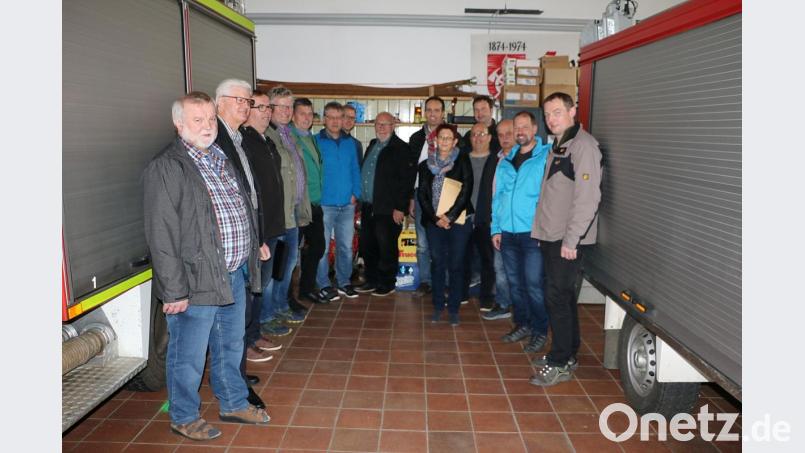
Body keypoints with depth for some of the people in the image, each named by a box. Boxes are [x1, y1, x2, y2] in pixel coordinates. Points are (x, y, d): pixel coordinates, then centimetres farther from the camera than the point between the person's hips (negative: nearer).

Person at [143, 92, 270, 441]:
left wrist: (254, 249, 16)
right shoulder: (165, 168, -13)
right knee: (189, 355, 9)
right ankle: (184, 416, 30)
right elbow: (161, 236, -17)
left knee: (231, 346, 22)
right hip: (196, 281, -7)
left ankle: (233, 404, 40)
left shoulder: (222, 159, 12)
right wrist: (174, 290, -18)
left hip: (235, 275, 8)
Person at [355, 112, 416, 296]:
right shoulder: (372, 145, 15)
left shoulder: (401, 148, -9)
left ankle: (387, 284, 16)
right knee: (367, 246, 13)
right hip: (368, 207, 8)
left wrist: (400, 208, -16)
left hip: (388, 209, -7)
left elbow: (407, 180, -13)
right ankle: (372, 281, 27)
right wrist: (361, 200, 14)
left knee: (387, 248, 2)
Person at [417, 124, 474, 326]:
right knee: (437, 263, 5)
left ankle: (454, 308, 12)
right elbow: (422, 194, 5)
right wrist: (436, 218, -7)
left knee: (456, 265, 1)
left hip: (458, 221, -2)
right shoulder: (426, 165, 10)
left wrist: (450, 216, -12)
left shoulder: (462, 161, 2)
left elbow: (466, 190, -7)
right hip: (434, 222, 2)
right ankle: (438, 306, 18)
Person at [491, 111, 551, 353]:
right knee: (515, 283, 14)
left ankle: (540, 331, 13)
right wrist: (496, 229, 9)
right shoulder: (506, 161, 13)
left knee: (534, 284, -2)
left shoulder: (547, 157, -4)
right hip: (508, 232, 6)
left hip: (533, 233, -5)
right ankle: (522, 324, 29)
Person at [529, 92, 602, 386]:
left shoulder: (583, 145, -12)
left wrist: (572, 240, -21)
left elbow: (588, 197, -20)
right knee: (563, 296, 15)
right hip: (551, 237, 9)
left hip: (568, 239, -9)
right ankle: (567, 355, 26)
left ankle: (559, 364, 5)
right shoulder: (558, 146, 17)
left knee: (558, 296, -6)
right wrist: (544, 231, 14)